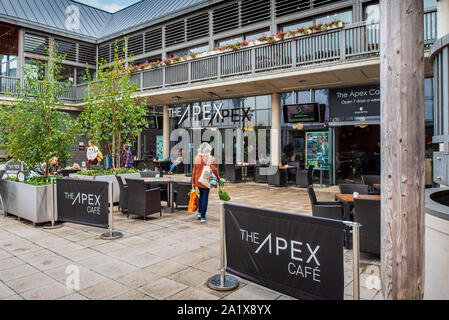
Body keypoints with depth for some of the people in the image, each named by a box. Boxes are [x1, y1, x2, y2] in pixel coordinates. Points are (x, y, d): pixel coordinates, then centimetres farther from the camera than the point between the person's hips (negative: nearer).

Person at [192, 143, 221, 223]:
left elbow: (194, 171, 3)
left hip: (198, 180, 4)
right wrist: (218, 178, 2)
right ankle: (203, 216, 5)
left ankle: (199, 212, 22)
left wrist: (193, 182, 9)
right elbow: (214, 170, -12)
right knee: (205, 197, 3)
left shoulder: (196, 158, 1)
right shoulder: (210, 158, -10)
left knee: (201, 195, 23)